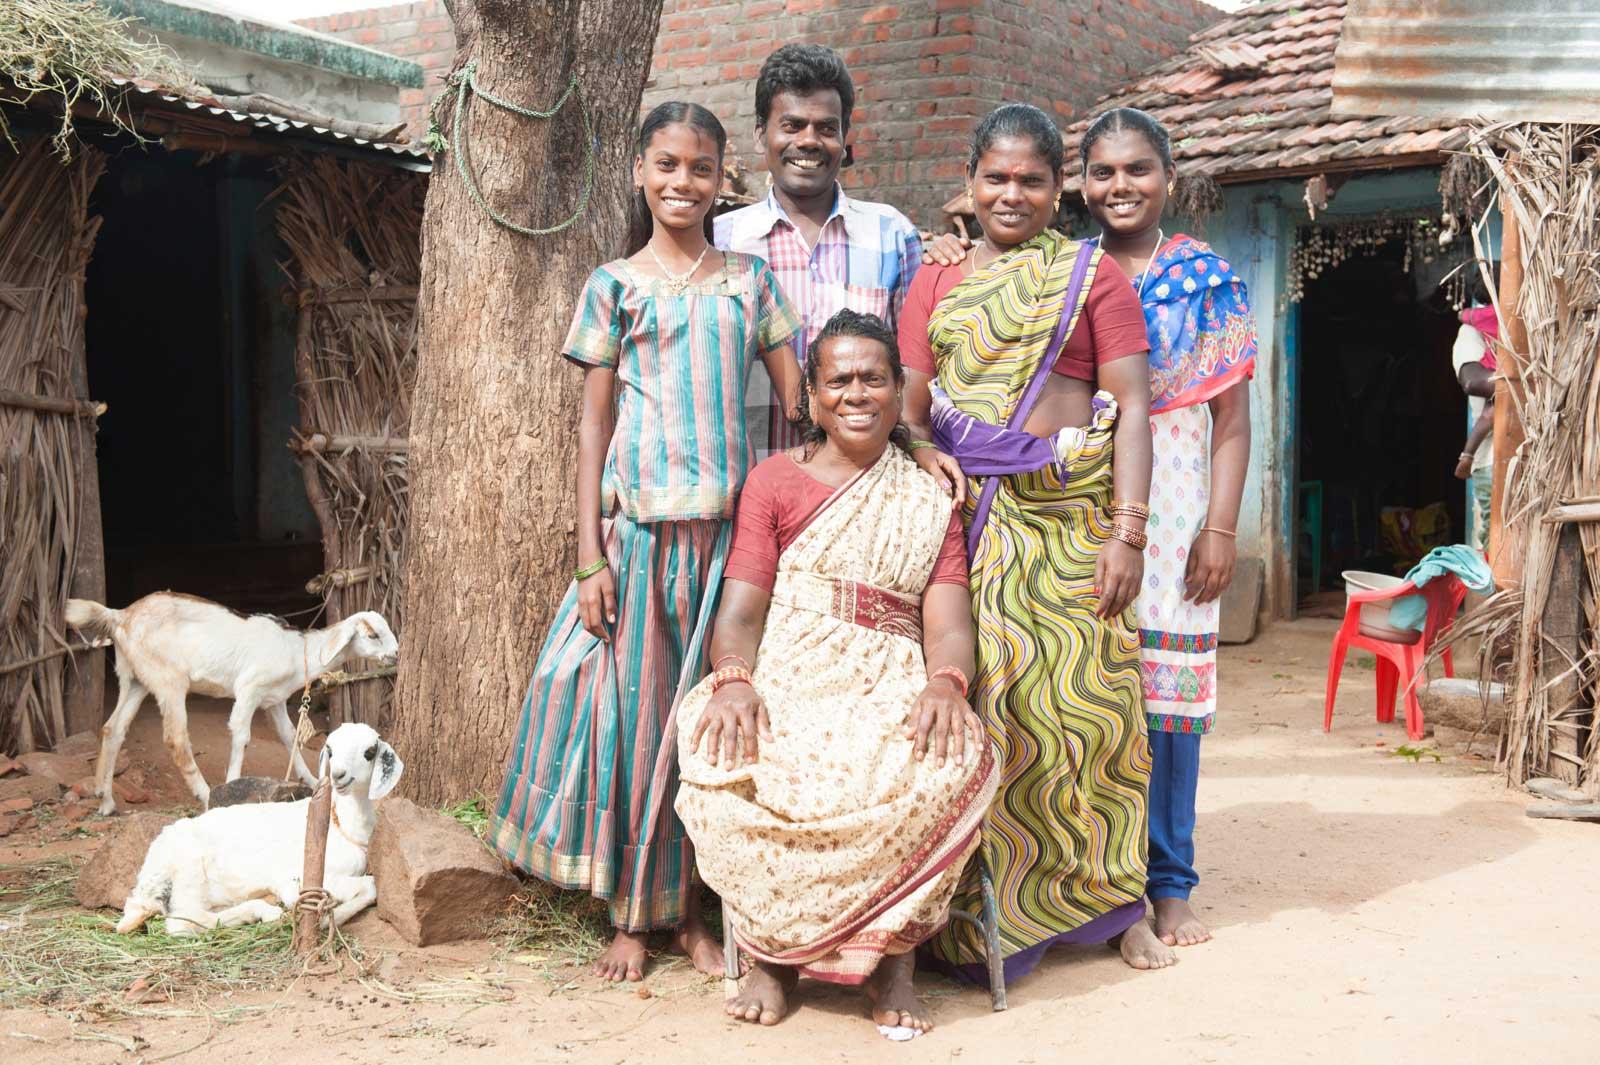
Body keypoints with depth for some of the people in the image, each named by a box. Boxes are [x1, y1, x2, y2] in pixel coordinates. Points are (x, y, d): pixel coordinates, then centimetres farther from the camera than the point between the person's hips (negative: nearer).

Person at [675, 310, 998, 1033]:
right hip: (785, 681, 0)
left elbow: (947, 621, 3)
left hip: (892, 692, 1)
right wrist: (733, 679, -21)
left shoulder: (929, 500, 18)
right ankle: (775, 949, -12)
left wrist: (945, 682, -21)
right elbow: (741, 606, 3)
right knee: (725, 757, -35)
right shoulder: (776, 480, 15)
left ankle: (892, 953, -14)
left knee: (952, 759, -34)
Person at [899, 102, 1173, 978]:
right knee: (976, 703, -2)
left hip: (1070, 515, -1)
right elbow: (908, 413, 11)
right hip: (963, 513, 1)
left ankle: (1112, 897, 17)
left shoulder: (1093, 275, 9)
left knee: (1081, 699, 0)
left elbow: (1132, 406, 1)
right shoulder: (936, 282, 16)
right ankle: (977, 915, 9)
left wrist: (1128, 530, -9)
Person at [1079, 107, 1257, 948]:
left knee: (1168, 685, 0)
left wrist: (1220, 529, -6)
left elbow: (1231, 418, 3)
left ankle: (1167, 885, 10)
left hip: (1172, 507, -1)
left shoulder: (1205, 279, 5)